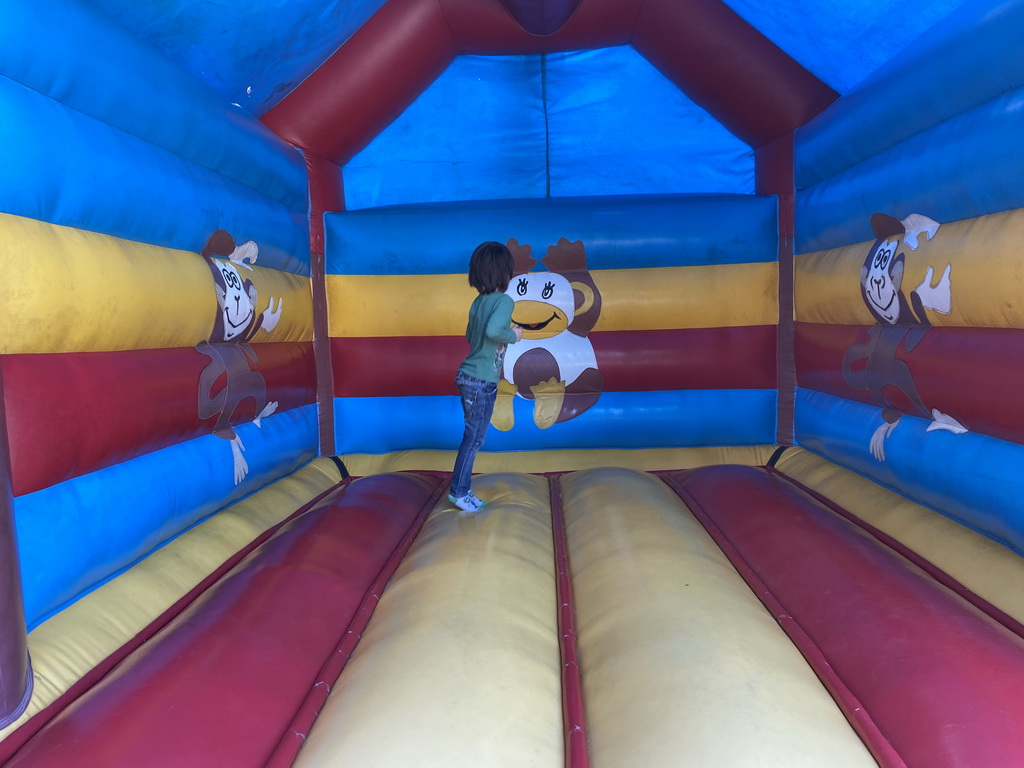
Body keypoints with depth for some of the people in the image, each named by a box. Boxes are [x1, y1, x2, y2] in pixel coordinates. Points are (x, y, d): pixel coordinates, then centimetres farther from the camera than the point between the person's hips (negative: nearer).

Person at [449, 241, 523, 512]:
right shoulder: (504, 301, -14)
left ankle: (462, 491, 23)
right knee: (474, 438, 3)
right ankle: (459, 492, 12)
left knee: (472, 437, 16)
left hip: (469, 376, 8)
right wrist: (513, 335, -12)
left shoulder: (478, 302, 9)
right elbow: (492, 330, -30)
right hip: (481, 381, -8)